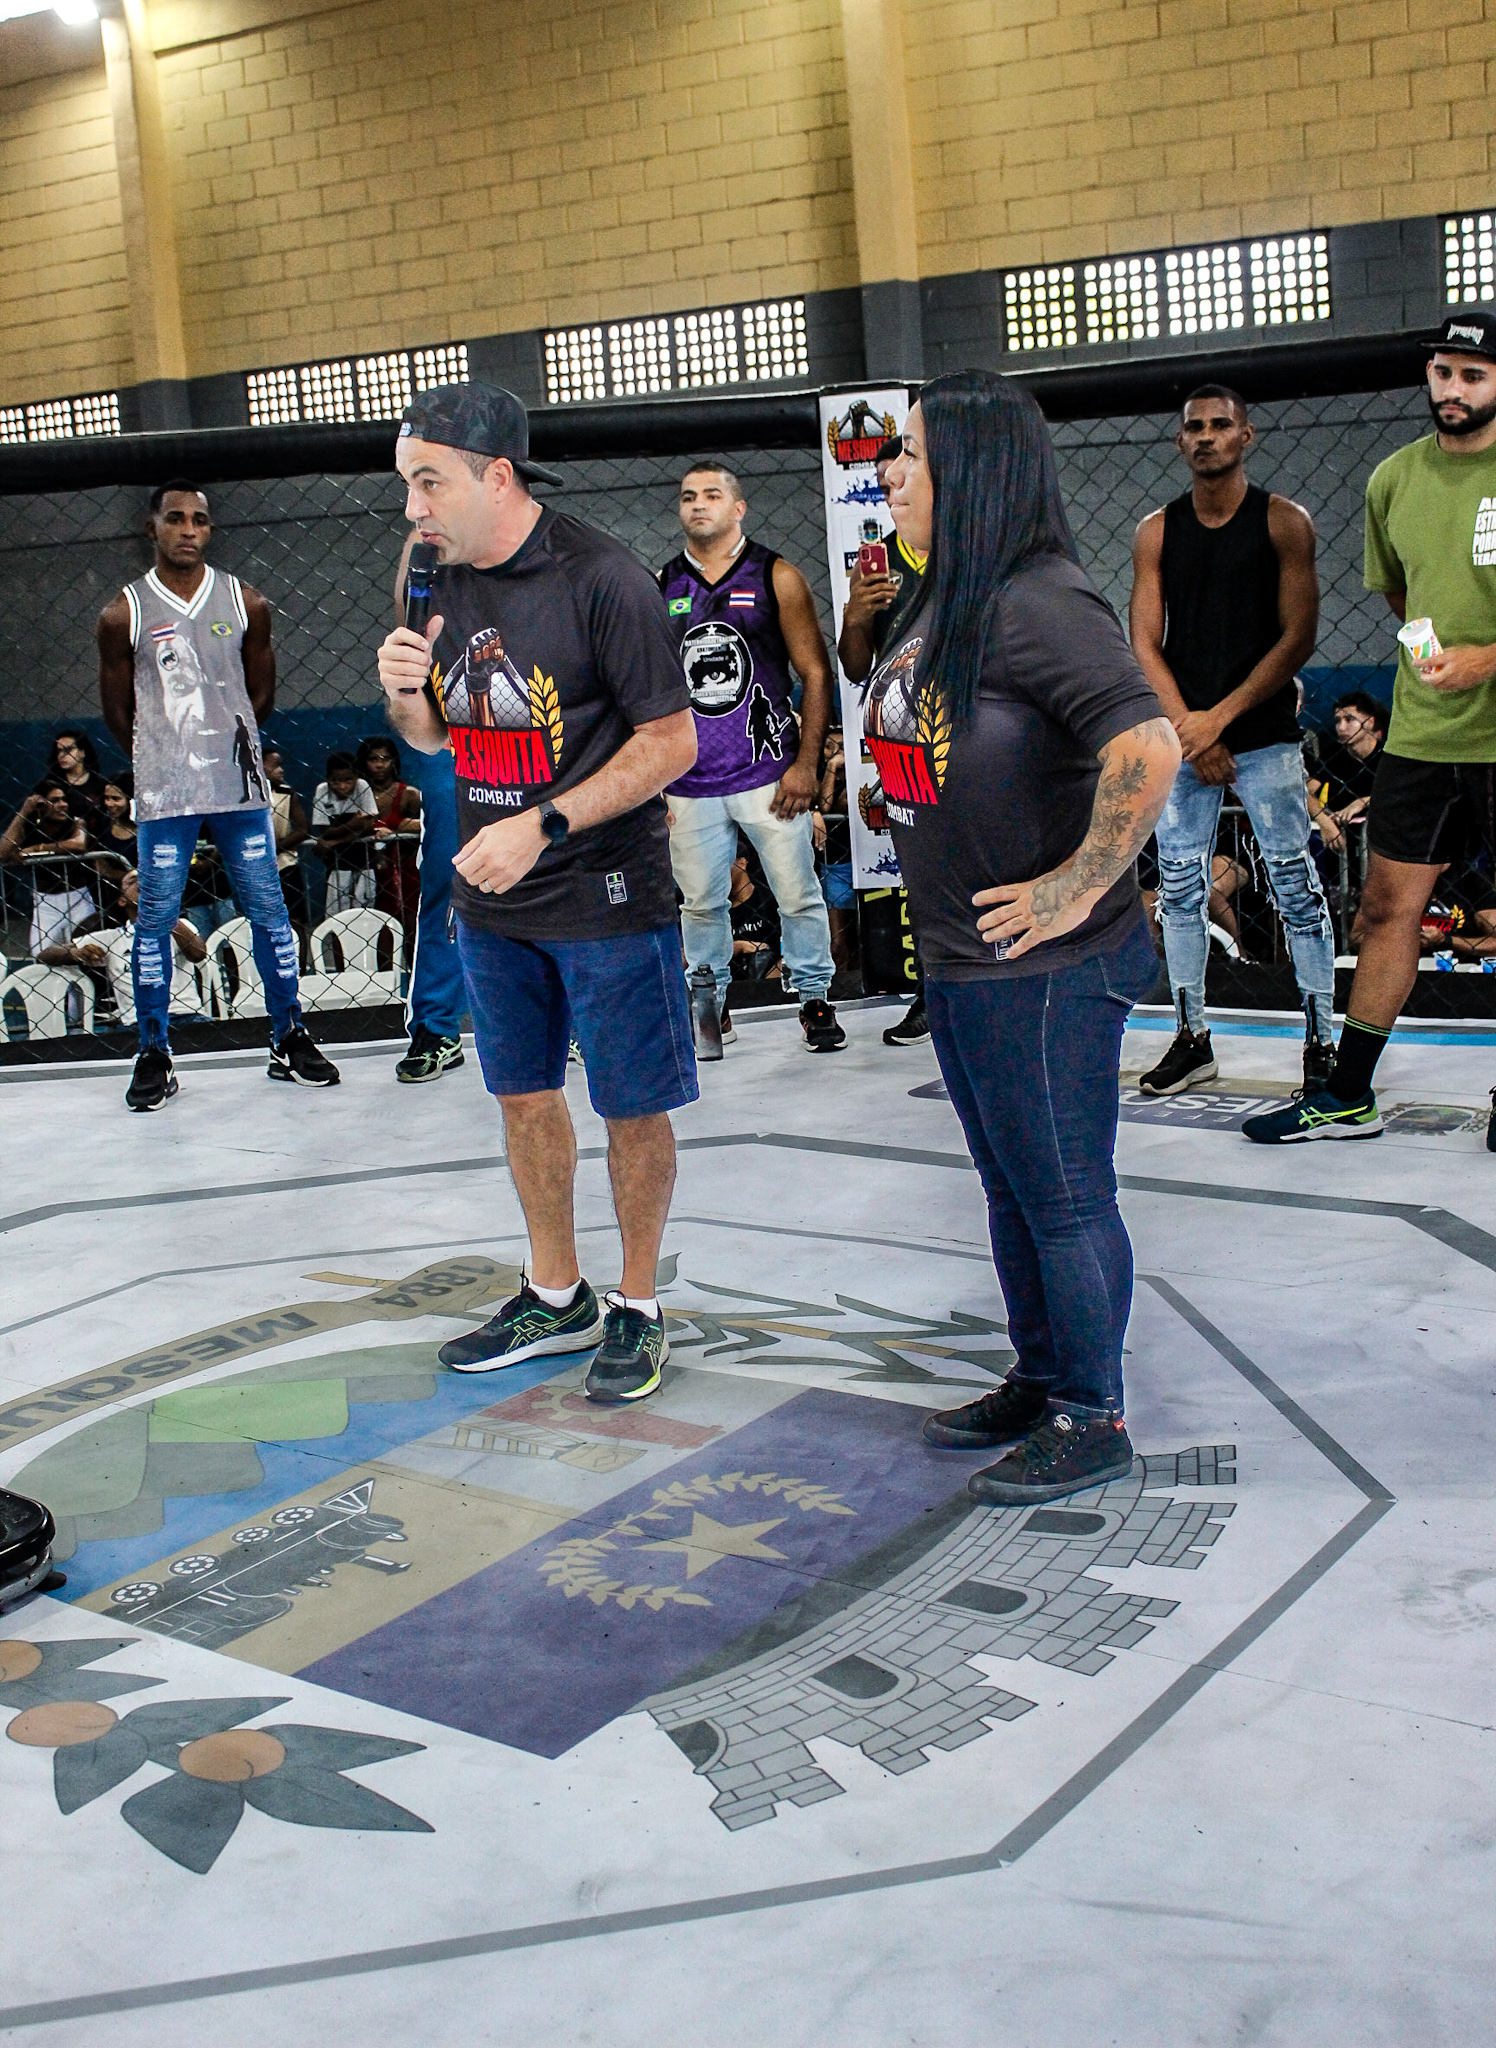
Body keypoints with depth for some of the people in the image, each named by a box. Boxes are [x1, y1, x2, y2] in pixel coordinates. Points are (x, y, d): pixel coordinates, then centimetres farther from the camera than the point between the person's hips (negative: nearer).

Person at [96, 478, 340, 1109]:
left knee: (268, 910, 4)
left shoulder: (246, 604, 5)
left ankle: (289, 1041, 15)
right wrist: (164, 755, 12)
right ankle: (154, 1055, 10)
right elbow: (117, 710, 8)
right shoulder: (124, 614, 0)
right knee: (155, 919, 0)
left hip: (240, 784, 2)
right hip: (162, 794, -2)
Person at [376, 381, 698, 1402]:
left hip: (607, 899, -7)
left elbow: (672, 742, -17)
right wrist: (406, 690, -8)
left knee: (632, 1111, 4)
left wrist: (541, 826, -22)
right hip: (491, 898, 7)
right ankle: (558, 1298, 32)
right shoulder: (442, 584, 5)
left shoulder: (603, 580, -16)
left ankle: (638, 1307, 23)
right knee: (524, 1095, 15)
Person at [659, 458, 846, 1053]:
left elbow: (816, 675, 1)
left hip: (769, 773, -2)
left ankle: (815, 998, 18)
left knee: (798, 894, 2)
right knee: (700, 902, 9)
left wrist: (806, 764, -7)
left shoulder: (776, 578, 2)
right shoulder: (660, 589, 9)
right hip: (689, 782, 2)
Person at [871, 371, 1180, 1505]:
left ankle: (1091, 1421, 21)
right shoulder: (941, 605, 10)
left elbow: (1149, 749, -33)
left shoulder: (1039, 603, -21)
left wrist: (1080, 885, -24)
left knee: (1064, 1195, 5)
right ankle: (1040, 1380, 36)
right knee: (1011, 1188, 20)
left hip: (1048, 969, -10)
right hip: (958, 962, 10)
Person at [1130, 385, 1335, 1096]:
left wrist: (1220, 718, -12)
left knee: (1296, 887, -2)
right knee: (1178, 887, 5)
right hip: (1180, 736, 3)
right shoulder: (1156, 531, 8)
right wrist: (1187, 727, -9)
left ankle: (1321, 1041, 6)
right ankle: (1192, 1038, 16)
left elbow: (1299, 636, -6)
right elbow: (1144, 644, 5)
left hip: (1264, 735, -3)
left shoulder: (1283, 521, 0)